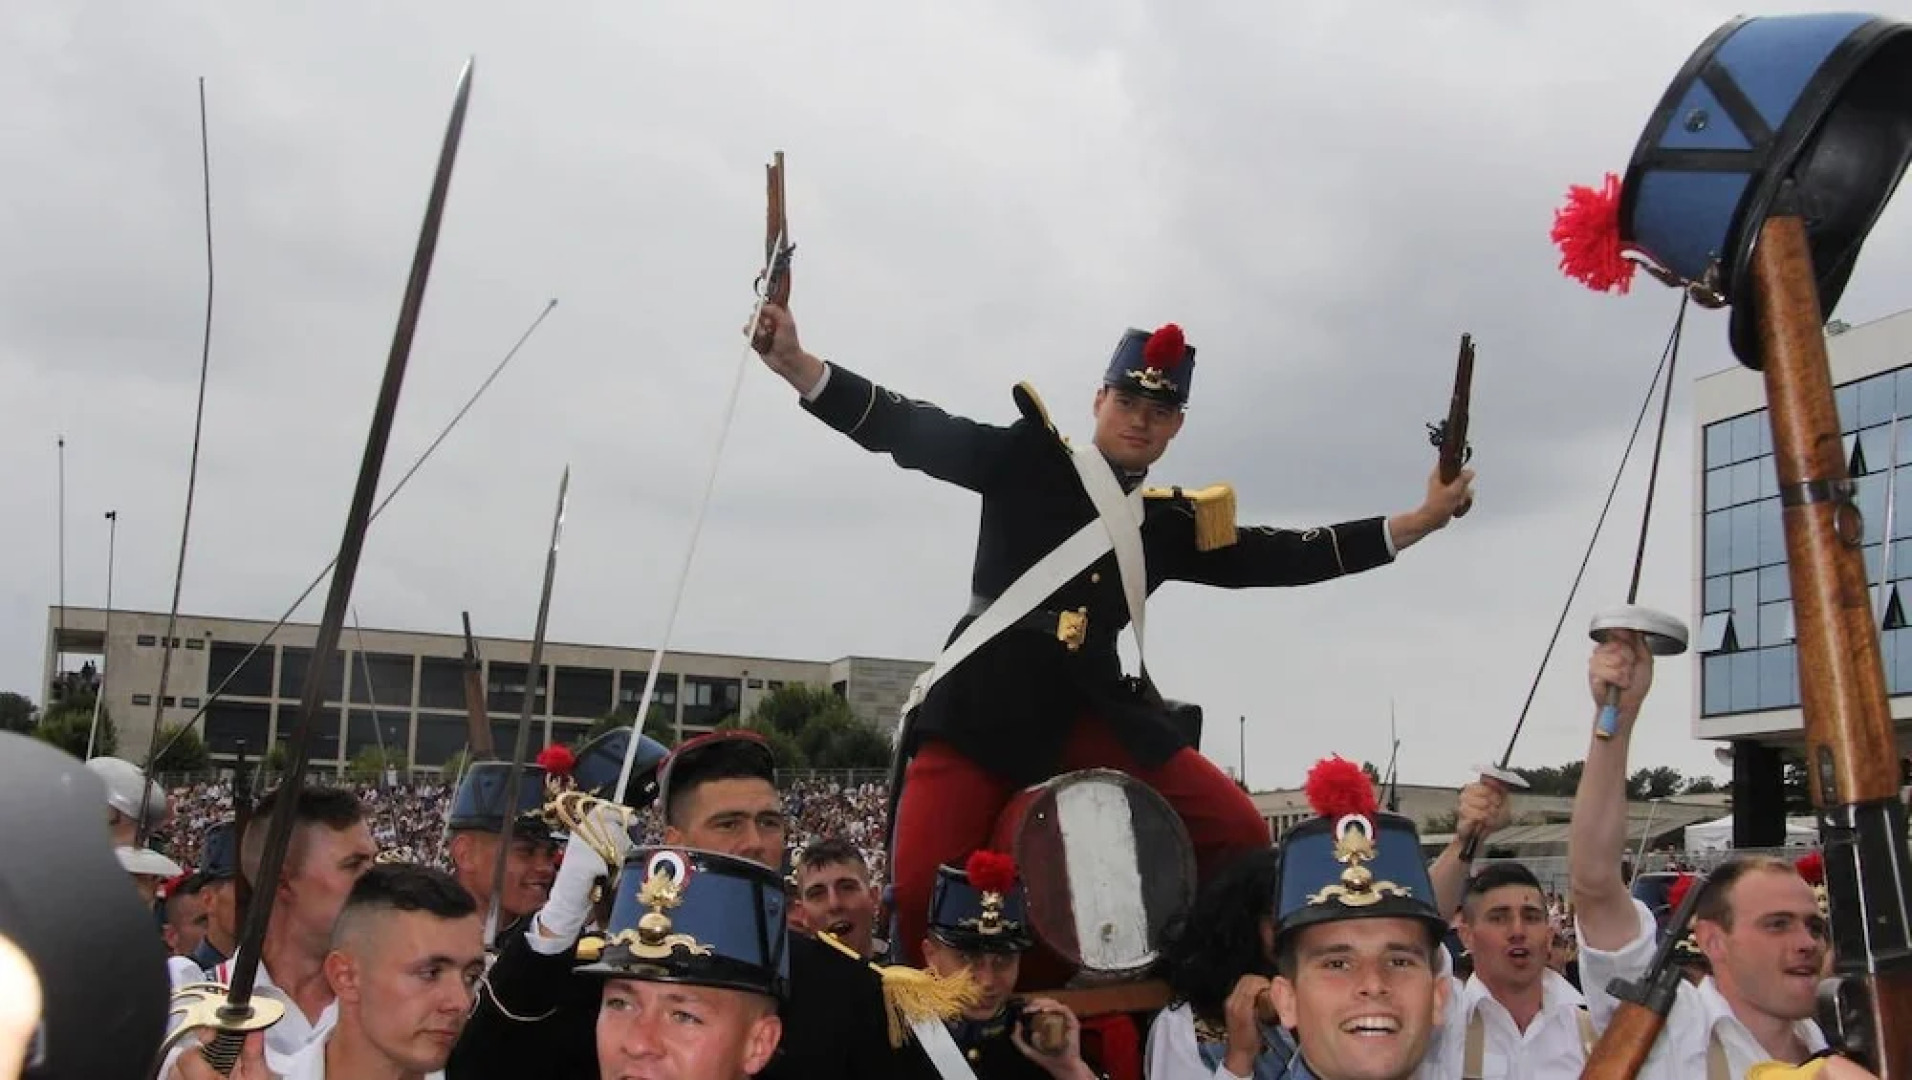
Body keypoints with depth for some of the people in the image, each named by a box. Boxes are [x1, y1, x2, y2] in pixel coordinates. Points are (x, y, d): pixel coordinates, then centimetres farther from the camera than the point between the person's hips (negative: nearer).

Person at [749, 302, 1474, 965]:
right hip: (982, 703, -3)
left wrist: (1421, 520, 12)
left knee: (1240, 837, -9)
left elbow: (1283, 556, 14)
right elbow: (909, 432, -1)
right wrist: (794, 363, -14)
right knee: (921, 888, -17)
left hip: (1094, 710, 4)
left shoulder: (1173, 523, 15)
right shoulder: (1027, 460, 5)